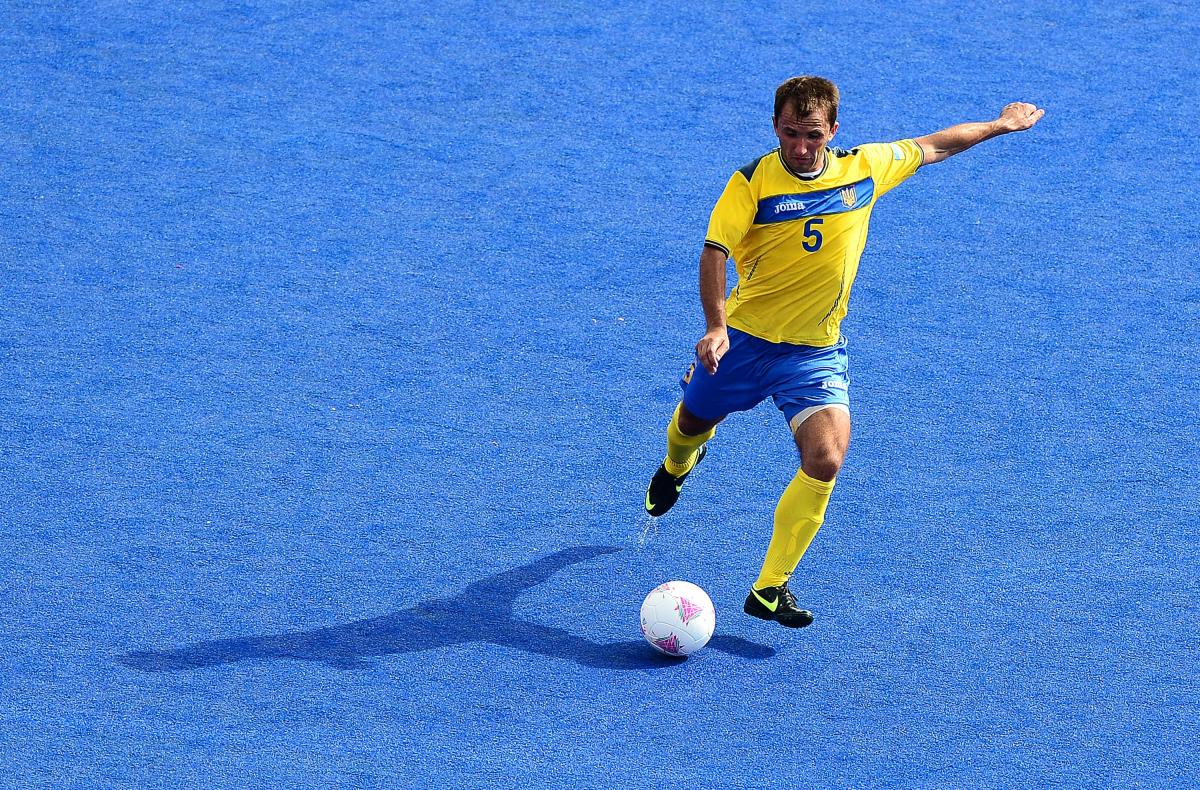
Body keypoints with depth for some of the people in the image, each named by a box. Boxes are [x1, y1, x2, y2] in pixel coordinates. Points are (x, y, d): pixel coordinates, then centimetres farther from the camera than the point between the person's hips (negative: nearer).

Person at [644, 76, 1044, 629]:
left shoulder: (866, 168, -5)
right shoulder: (753, 181, -15)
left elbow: (929, 147, 12)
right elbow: (715, 251, -19)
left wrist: (999, 125, 21)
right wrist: (716, 325, -33)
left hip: (817, 352, 1)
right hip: (744, 338, -1)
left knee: (825, 461, -20)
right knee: (692, 424, 22)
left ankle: (769, 589, -11)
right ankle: (677, 467, 63)